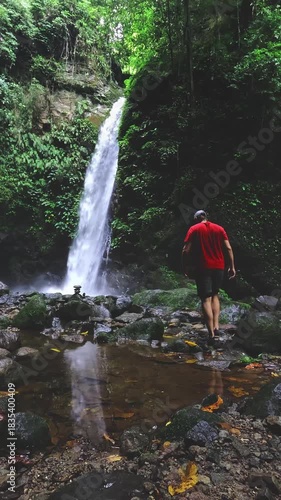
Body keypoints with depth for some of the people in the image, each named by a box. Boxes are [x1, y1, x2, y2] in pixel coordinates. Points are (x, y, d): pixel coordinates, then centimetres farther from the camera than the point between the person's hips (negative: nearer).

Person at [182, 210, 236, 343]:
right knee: (215, 295, 19)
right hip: (219, 267, 3)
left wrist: (185, 267, 3)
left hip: (203, 268, -3)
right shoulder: (219, 228, 10)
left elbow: (186, 250, -6)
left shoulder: (194, 229, 2)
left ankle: (211, 333, -6)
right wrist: (232, 267, 6)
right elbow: (228, 248, 3)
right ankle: (216, 326, 8)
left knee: (206, 299, -1)